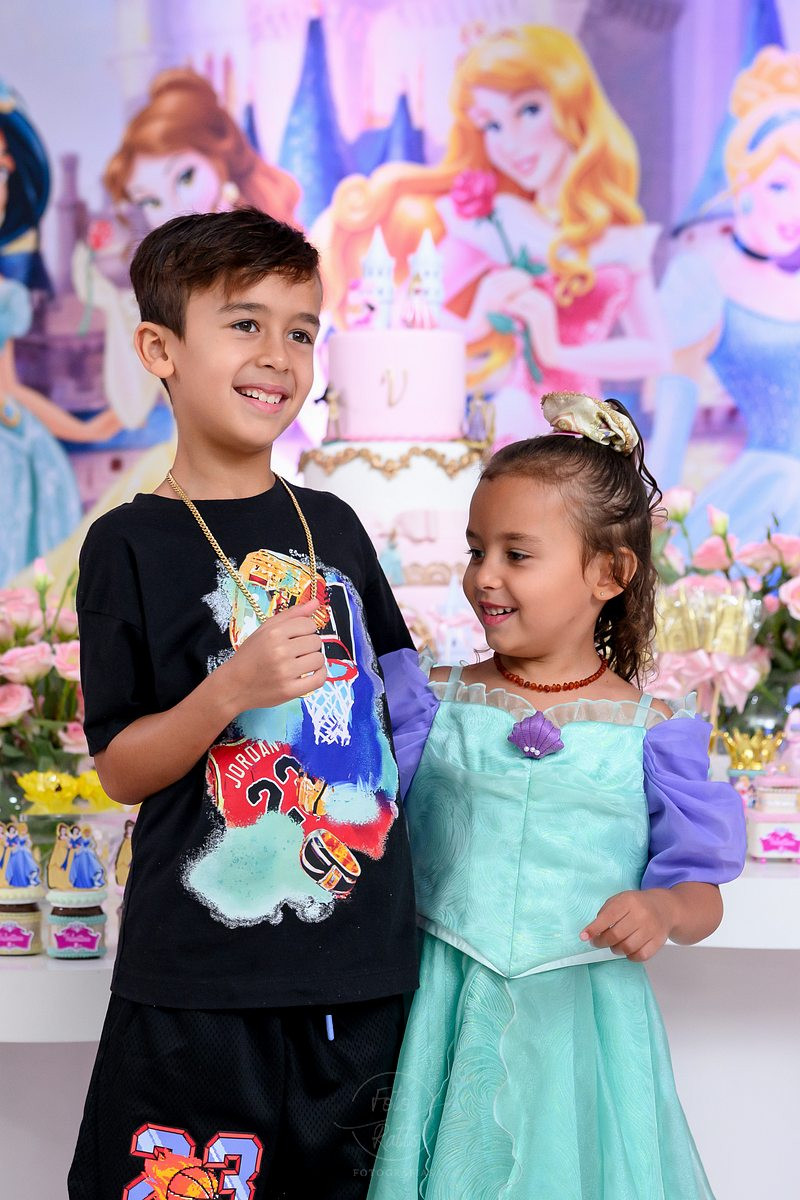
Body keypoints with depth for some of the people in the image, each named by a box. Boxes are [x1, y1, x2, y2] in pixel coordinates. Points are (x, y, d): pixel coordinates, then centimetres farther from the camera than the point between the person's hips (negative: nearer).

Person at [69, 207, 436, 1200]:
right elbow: (119, 769, -7)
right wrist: (231, 689, -21)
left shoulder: (332, 524, 9)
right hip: (201, 981, -4)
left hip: (364, 968, 5)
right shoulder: (130, 544, -6)